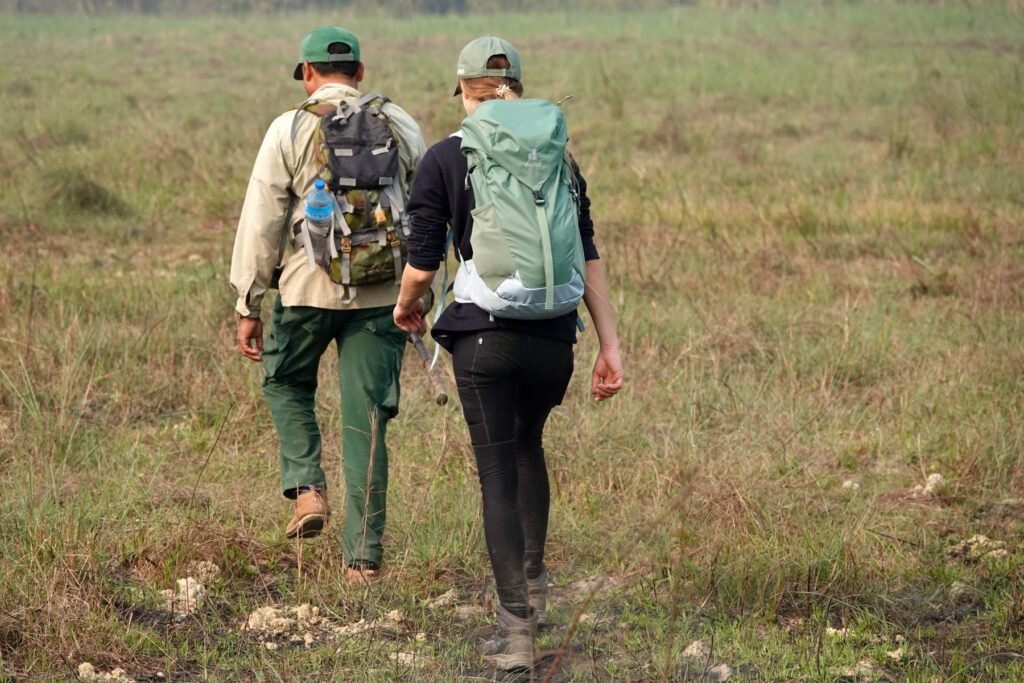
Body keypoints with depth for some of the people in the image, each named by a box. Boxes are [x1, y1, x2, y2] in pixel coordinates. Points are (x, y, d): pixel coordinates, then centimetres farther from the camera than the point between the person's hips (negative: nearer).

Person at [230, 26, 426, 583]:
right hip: (383, 292, 2)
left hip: (310, 288, -2)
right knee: (367, 421, 5)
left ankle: (307, 490, 6)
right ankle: (364, 554, 5)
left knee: (286, 383, 24)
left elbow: (261, 223, -3)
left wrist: (248, 307, 2)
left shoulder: (290, 130, -2)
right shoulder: (401, 126, 6)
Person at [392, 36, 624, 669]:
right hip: (553, 337, 4)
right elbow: (588, 256, 4)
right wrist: (610, 344, 4)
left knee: (498, 474, 1)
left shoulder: (444, 159, -1)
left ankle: (516, 629, -6)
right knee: (528, 443, 29)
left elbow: (423, 262, -1)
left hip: (484, 335, -3)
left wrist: (406, 307, 20)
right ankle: (533, 585, 34)